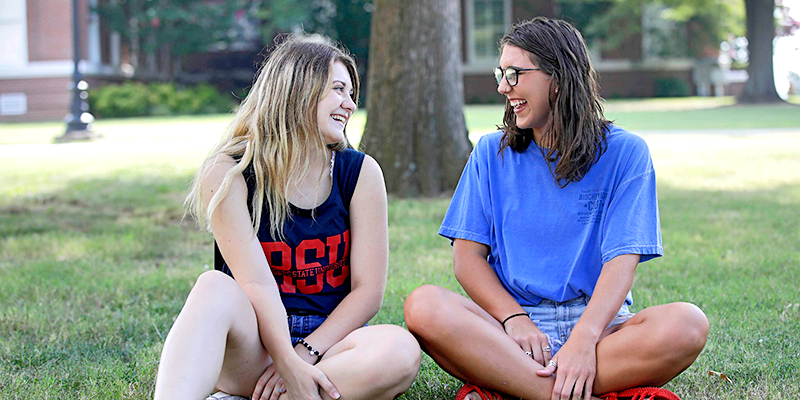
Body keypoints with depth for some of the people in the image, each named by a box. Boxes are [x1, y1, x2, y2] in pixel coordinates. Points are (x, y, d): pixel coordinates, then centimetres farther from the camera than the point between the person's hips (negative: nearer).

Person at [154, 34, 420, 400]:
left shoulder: (360, 173, 4)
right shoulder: (228, 174, -3)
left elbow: (368, 290, -2)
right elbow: (256, 283, -14)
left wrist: (304, 355, -15)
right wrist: (288, 363, -29)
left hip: (329, 340, 2)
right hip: (252, 349, -2)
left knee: (401, 350, -31)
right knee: (215, 288, -33)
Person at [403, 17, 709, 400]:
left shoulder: (624, 152, 3)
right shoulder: (492, 153, 11)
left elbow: (622, 261, -7)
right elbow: (468, 256, 5)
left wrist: (583, 338, -25)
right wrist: (514, 318, -15)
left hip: (597, 323, -1)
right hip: (508, 323, 1)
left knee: (687, 324, -32)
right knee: (423, 306, -30)